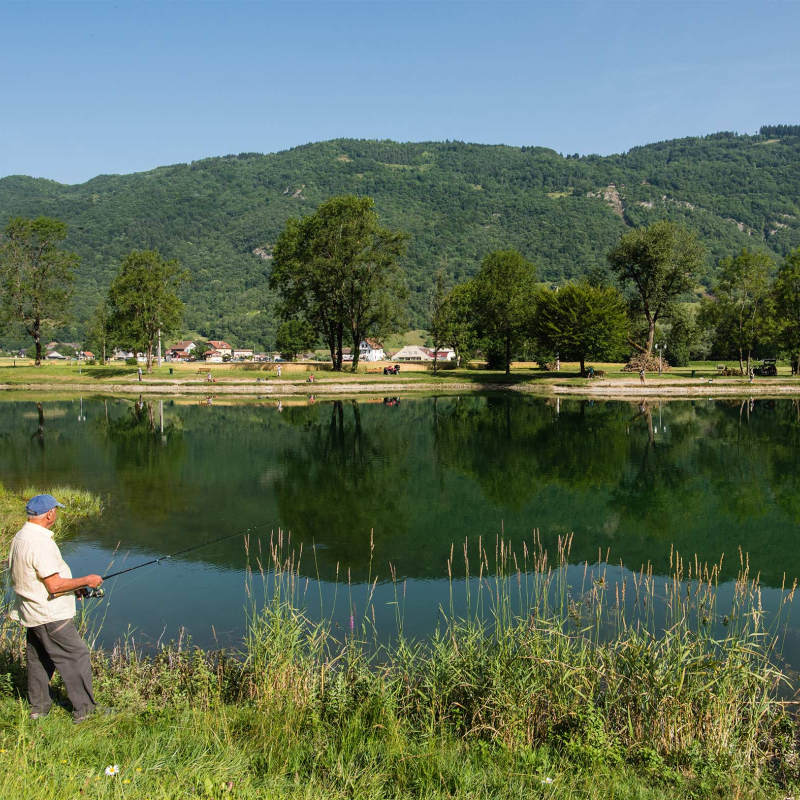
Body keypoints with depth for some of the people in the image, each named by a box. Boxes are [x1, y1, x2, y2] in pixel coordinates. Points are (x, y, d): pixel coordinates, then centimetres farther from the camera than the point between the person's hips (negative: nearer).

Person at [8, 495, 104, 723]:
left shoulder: (19, 538, 7)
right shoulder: (40, 542, -25)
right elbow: (55, 585, -24)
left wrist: (72, 588, 13)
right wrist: (85, 581, -11)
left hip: (31, 613, 10)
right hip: (50, 616, -10)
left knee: (38, 659, 19)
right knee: (76, 656, -1)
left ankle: (38, 707, 30)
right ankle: (84, 710, 4)